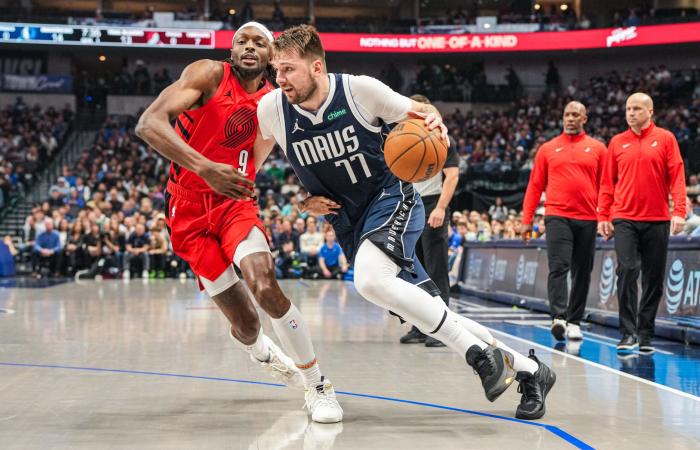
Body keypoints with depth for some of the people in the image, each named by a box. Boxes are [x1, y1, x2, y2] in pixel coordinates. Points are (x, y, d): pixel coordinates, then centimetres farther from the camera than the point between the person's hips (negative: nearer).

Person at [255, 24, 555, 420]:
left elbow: (419, 112, 0)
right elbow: (255, 160, 10)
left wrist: (434, 122, -25)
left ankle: (481, 354, -20)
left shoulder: (359, 89, -15)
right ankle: (528, 369, 19)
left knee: (370, 280, -34)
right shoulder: (271, 109, -8)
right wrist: (302, 200, -2)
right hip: (349, 222, 5)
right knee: (429, 315, 3)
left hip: (392, 199, -5)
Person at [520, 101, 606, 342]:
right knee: (558, 267, -14)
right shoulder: (548, 149, 9)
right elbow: (535, 186, 9)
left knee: (582, 272, 6)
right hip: (557, 216, -1)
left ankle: (574, 322, 14)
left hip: (587, 219, 1)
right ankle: (558, 317, -21)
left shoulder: (597, 148, 9)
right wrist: (526, 220, 3)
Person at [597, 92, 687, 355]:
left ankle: (646, 335, 15)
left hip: (657, 220, 0)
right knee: (627, 271, -11)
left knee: (654, 278, 5)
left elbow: (677, 177, -1)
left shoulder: (665, 139, 4)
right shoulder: (617, 143, 9)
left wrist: (679, 211, -11)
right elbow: (607, 183, 10)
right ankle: (628, 333, -8)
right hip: (624, 219, 0)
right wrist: (603, 216, 3)